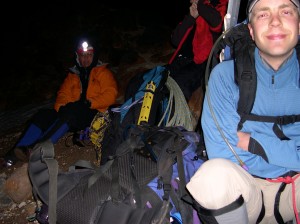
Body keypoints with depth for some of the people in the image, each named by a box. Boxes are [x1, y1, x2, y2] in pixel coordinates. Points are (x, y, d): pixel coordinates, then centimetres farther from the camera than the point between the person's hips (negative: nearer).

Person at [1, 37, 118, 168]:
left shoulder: (103, 72, 9)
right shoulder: (73, 74, 24)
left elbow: (110, 95, -5)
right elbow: (63, 94, 15)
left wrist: (90, 103, -17)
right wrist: (60, 108, -7)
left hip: (94, 114, -6)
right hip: (73, 116, 6)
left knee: (71, 110, -35)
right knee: (43, 114, -14)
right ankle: (18, 150, -27)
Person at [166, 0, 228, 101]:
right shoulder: (193, 11, 18)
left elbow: (217, 22, -25)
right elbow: (175, 41, 8)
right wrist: (191, 17, -3)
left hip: (201, 63, -6)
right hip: (182, 60, 6)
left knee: (178, 85, -30)